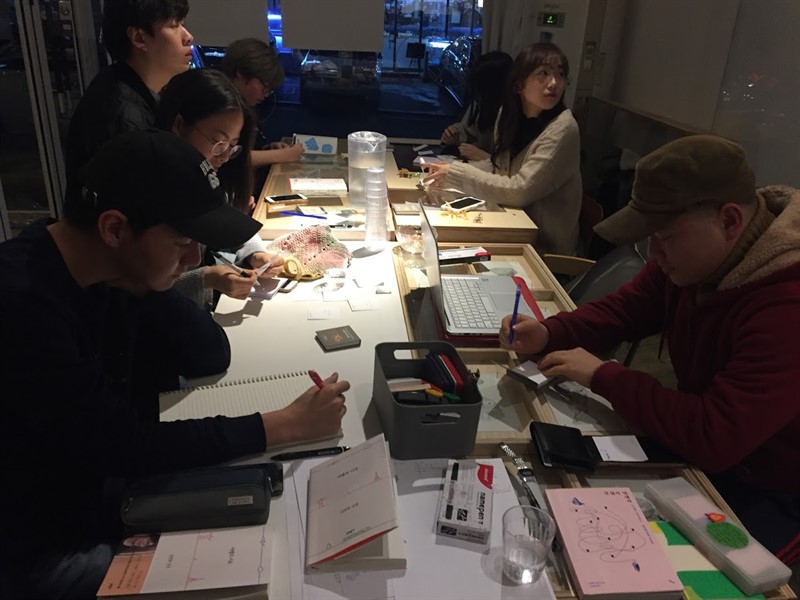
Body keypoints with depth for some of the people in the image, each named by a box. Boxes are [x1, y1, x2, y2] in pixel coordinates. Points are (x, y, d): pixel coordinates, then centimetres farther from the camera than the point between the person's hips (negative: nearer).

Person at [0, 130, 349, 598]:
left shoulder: (120, 270, -7)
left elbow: (211, 358, -2)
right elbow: (122, 448, -28)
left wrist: (167, 272, -16)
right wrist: (286, 425, -25)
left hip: (96, 488, 7)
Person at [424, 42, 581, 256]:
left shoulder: (562, 129, -21)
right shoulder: (512, 116, 1)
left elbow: (520, 191, -24)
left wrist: (456, 175, -21)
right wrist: (451, 169, -5)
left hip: (545, 245, -6)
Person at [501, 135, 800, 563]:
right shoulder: (695, 255, -8)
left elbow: (714, 437, -37)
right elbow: (626, 308, 4)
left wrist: (603, 377, -27)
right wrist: (549, 335, -14)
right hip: (707, 447, 7)